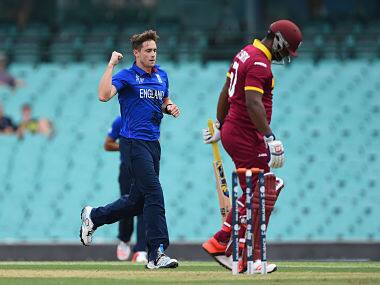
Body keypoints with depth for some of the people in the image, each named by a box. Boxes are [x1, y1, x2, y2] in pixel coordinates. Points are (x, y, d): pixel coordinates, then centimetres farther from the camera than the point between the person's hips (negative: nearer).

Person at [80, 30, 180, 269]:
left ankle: (93, 217, 33)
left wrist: (171, 107, 6)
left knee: (138, 201, 12)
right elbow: (104, 95, -24)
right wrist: (111, 64, -20)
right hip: (134, 143, -8)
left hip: (153, 143, 8)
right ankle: (157, 253, -17)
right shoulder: (126, 76, -7)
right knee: (154, 194, -16)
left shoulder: (161, 75, 14)